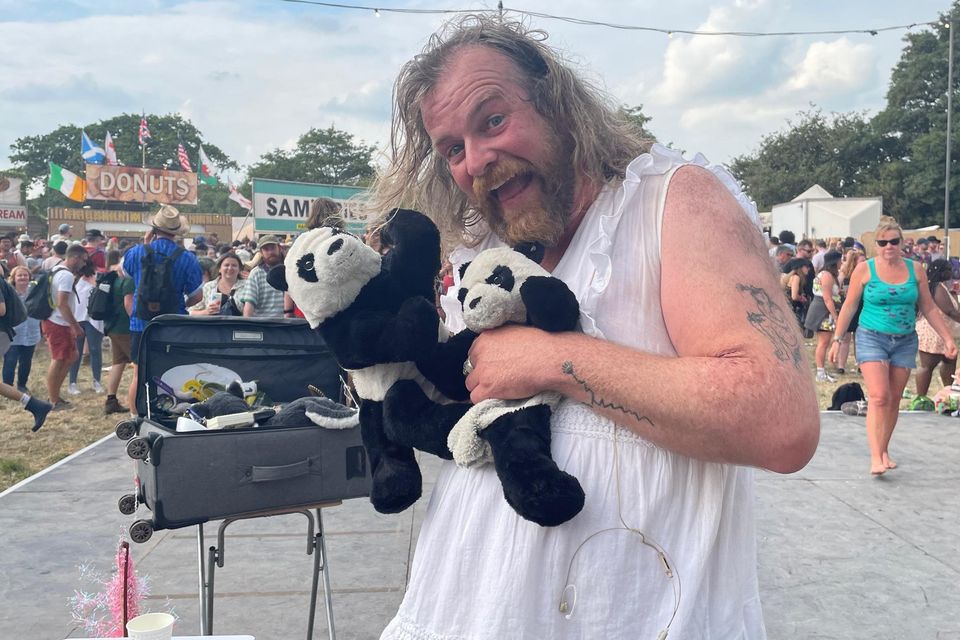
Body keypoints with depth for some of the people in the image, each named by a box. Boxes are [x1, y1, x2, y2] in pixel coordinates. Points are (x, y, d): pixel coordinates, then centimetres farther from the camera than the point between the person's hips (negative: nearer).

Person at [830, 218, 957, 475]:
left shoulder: (915, 270, 4)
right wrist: (837, 339, -4)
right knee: (879, 396, -16)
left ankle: (884, 450, 23)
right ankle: (876, 457, -16)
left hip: (905, 342, 3)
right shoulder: (864, 269, -4)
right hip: (872, 338, -3)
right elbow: (849, 307, 0)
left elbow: (929, 308, 9)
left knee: (894, 400, 9)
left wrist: (948, 338, 5)